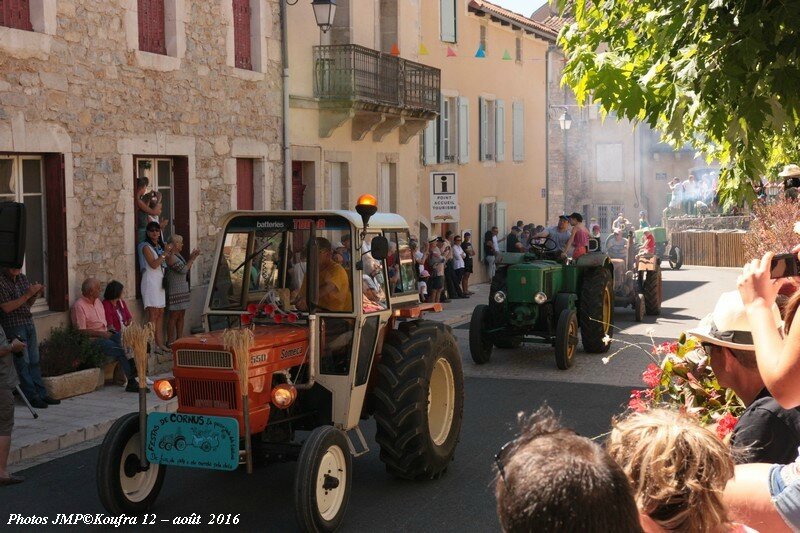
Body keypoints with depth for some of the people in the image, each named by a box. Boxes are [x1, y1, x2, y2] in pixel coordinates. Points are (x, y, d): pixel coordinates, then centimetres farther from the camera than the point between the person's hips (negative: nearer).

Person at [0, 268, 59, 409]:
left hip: (29, 323, 7)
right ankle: (32, 397, 0)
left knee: (34, 361, 8)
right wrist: (27, 295, -19)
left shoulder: (22, 278, 11)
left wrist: (36, 294, -2)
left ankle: (41, 394, 12)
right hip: (14, 326, -7)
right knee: (23, 362, -4)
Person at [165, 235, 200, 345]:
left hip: (183, 290, 10)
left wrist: (191, 258, 9)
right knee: (174, 316, -7)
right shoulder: (170, 257, -14)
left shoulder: (178, 255, 15)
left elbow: (186, 269, 20)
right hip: (175, 291, -10)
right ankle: (170, 342, -2)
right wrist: (192, 259, -6)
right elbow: (183, 270, -17)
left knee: (181, 316, 11)